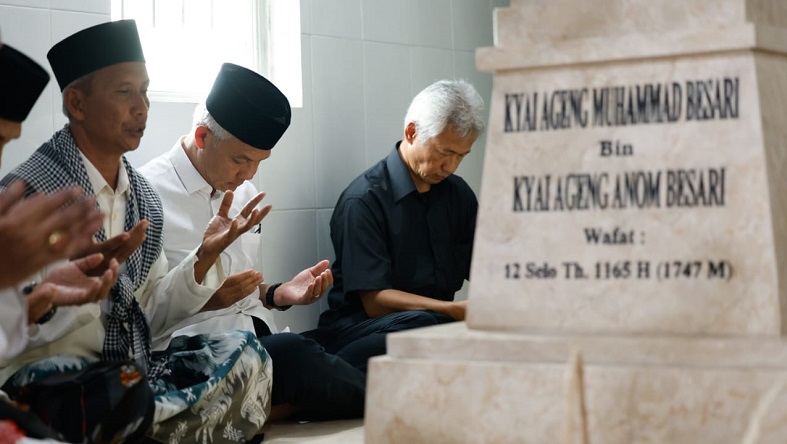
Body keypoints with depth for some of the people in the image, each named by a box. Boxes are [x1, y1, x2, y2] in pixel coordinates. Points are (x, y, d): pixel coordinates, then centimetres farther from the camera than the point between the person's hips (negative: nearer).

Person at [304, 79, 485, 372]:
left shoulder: (458, 194, 13)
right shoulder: (363, 200, -9)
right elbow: (375, 301, -15)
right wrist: (457, 310, -26)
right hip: (360, 328, -7)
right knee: (418, 323, -39)